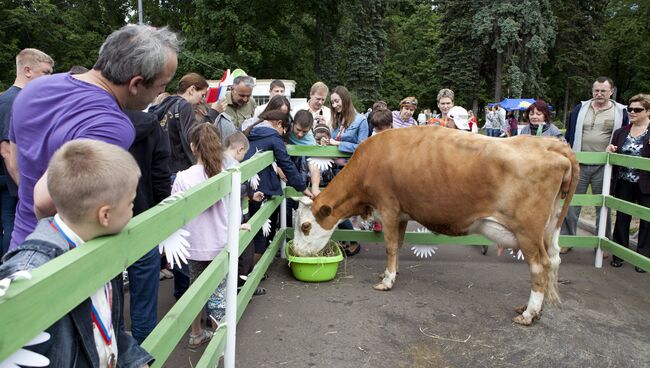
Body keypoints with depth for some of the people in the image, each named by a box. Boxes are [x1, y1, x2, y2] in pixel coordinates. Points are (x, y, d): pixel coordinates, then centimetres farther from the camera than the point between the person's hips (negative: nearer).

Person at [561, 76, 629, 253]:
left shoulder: (620, 112, 4)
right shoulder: (580, 109, 7)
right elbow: (569, 135, 12)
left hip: (604, 168, -1)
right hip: (579, 165, 1)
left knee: (603, 206, 9)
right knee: (571, 204, 3)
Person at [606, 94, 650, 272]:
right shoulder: (620, 132, 10)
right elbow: (613, 156, 18)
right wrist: (610, 150, -3)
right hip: (624, 184, 4)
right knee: (622, 217, 9)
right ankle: (619, 254, 21)